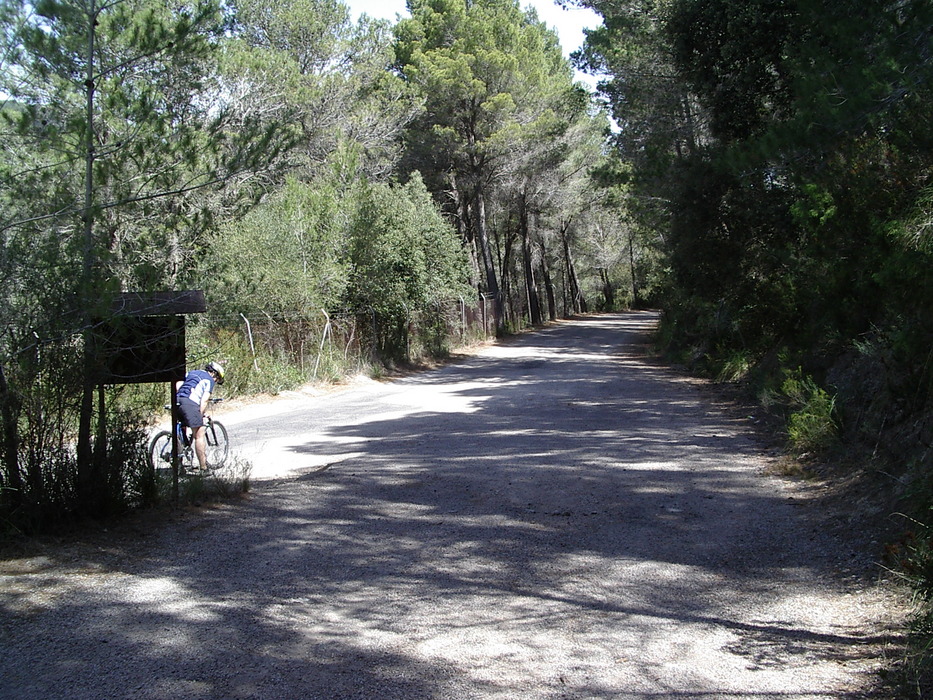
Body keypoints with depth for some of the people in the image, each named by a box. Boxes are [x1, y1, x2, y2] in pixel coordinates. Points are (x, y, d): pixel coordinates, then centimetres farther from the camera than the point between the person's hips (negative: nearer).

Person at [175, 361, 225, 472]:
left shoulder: (191, 373, 31)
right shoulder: (210, 380, 11)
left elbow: (177, 386, 22)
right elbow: (204, 400, 0)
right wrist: (200, 415, -1)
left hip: (177, 400, 7)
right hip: (190, 402, -7)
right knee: (200, 435, -3)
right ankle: (204, 468, -4)